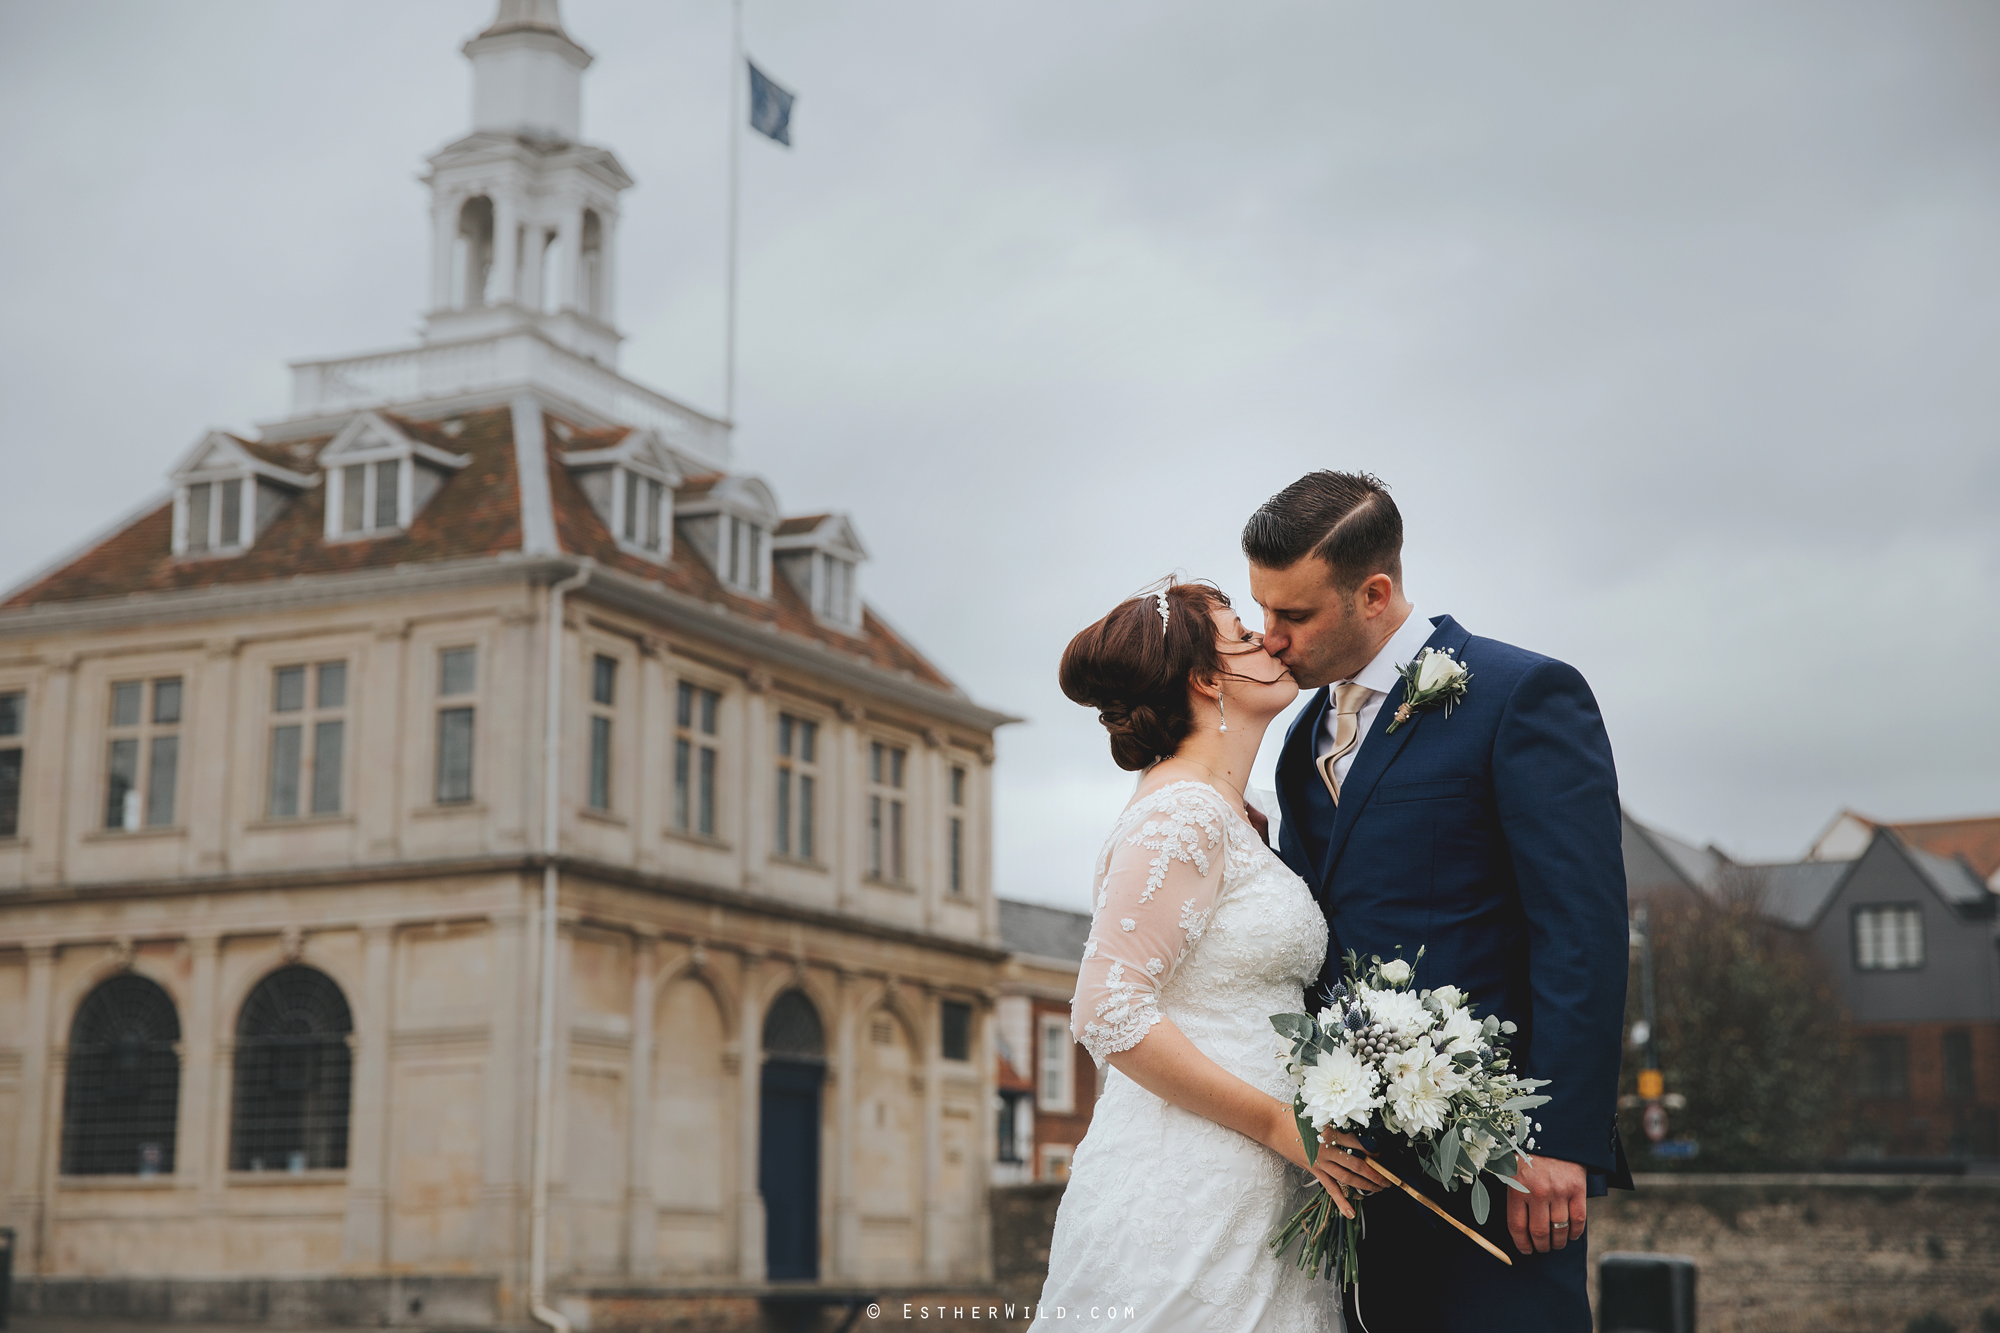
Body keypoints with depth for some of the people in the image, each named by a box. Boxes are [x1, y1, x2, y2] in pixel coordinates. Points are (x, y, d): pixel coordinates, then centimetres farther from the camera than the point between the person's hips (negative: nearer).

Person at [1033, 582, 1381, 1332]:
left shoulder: (1226, 817, 17)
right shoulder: (1182, 814, -12)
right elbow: (1109, 1014, -19)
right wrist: (1280, 1123, -16)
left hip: (1246, 1200, 9)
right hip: (1188, 1202, -9)